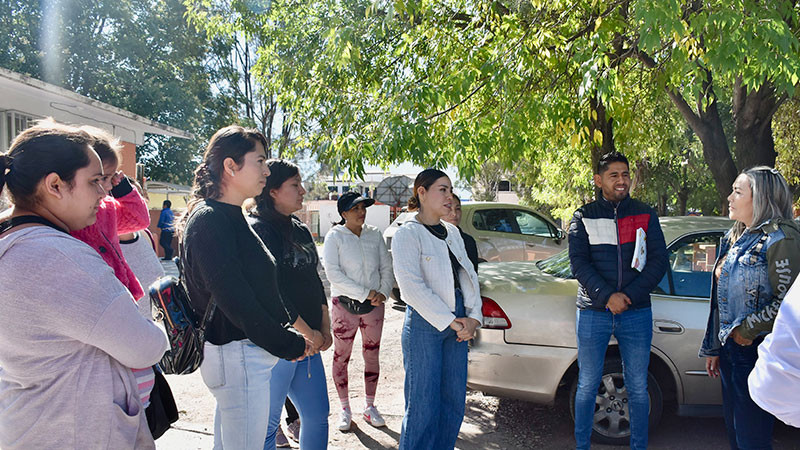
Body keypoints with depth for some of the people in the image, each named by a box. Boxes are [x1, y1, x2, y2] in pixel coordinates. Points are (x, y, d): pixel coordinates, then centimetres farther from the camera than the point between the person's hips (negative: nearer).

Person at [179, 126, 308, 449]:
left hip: (250, 352, 10)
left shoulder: (232, 217, 13)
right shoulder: (208, 221, -18)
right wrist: (289, 345, -15)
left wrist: (292, 318, 8)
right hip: (238, 355, -10)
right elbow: (233, 298, -22)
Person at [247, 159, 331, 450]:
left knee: (317, 415, 14)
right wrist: (306, 333, -13)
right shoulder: (257, 230, -12)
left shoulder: (301, 230, 14)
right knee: (267, 425, 4)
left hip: (310, 341, 8)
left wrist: (325, 326, 7)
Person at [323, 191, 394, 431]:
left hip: (373, 304, 3)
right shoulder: (334, 236, -5)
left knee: (372, 355, 10)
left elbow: (387, 267, 9)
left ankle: (369, 407, 24)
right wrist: (364, 293, -17)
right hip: (344, 303, -3)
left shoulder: (374, 235, 6)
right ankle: (345, 409, 19)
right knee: (341, 356, 4)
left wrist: (383, 292, -9)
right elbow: (333, 273, -13)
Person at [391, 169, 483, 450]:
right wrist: (450, 321, -16)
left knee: (454, 401, 11)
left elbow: (468, 275, 12)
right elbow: (412, 286, -17)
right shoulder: (408, 234, -8)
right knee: (423, 406, -2)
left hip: (457, 323, 7)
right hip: (424, 324, -7)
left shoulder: (452, 233, 14)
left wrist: (473, 317, -3)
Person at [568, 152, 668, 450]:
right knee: (587, 386, 9)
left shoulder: (645, 215, 6)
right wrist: (607, 296, -18)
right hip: (593, 313, -1)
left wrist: (629, 295, -12)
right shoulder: (583, 217, 3)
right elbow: (578, 263, -5)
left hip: (636, 313, 1)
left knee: (638, 388, 9)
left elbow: (659, 261, 0)